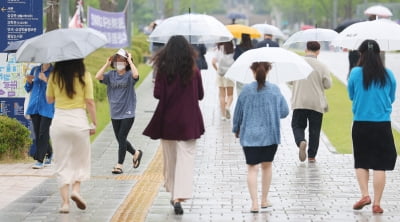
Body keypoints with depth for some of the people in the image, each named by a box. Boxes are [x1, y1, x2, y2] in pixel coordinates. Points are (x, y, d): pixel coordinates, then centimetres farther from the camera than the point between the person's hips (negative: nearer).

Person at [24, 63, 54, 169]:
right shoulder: (35, 70, 11)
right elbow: (28, 89, 17)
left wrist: (46, 80, -21)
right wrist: (29, 81, -4)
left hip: (47, 107, -5)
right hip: (34, 106, 5)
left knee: (43, 133, -8)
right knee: (37, 133, 8)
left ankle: (40, 160, -6)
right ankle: (49, 153, 27)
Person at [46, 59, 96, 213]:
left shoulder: (54, 76, 1)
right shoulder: (84, 76, -6)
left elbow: (49, 99, 12)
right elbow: (90, 102, -7)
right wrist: (94, 123, 1)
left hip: (59, 121, 2)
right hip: (79, 120, -2)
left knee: (62, 163, 6)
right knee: (81, 160, 16)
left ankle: (65, 201, 0)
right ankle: (76, 189, -4)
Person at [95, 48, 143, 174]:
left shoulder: (129, 75, -7)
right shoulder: (111, 75, 4)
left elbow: (135, 75, -30)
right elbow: (98, 77, -12)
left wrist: (130, 61, -19)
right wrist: (107, 64, -8)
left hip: (127, 113, -5)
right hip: (115, 113, 5)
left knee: (121, 138, -7)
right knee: (120, 139, 12)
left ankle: (119, 165, 2)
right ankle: (136, 153, 37)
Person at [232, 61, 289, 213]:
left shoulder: (246, 90, -7)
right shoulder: (274, 90, -5)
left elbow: (238, 112, 0)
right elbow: (284, 112, -1)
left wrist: (236, 129, 17)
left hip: (250, 135, -1)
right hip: (270, 135, 1)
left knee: (252, 168, 1)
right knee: (267, 166, 18)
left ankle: (254, 203, -11)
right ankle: (264, 200, 26)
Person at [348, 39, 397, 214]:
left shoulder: (356, 73, -7)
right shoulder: (388, 75, -2)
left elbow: (351, 96, 6)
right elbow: (391, 98, 10)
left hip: (361, 123, 0)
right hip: (382, 124, 0)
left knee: (361, 162, 15)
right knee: (379, 165, 4)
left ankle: (364, 194, -1)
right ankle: (377, 203, 4)